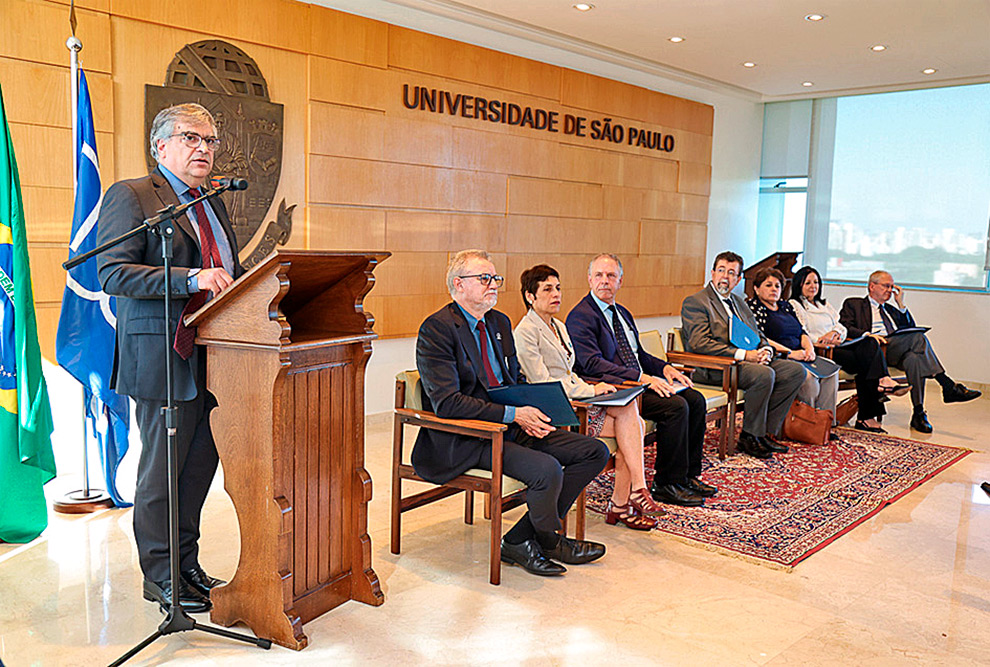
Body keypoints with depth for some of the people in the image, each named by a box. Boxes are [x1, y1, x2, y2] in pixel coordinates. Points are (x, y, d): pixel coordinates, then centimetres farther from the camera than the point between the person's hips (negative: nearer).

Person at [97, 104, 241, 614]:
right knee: (162, 470, 3)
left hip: (213, 357, 7)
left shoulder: (213, 205, 19)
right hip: (165, 356, -7)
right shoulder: (130, 196, -4)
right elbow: (113, 274, -15)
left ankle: (187, 566, 27)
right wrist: (192, 279, -24)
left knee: (200, 466, 13)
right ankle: (160, 577, 18)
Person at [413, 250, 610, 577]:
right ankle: (549, 542, 5)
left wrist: (529, 413, -3)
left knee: (595, 451, -2)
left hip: (511, 426, 9)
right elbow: (446, 403, -20)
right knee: (546, 469, -30)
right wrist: (513, 414, -24)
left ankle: (519, 541, -1)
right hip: (464, 439, -9)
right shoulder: (437, 329, -12)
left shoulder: (500, 322, 14)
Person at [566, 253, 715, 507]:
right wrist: (642, 377, -25)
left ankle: (688, 475, 6)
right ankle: (666, 485, -11)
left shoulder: (622, 313, 20)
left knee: (695, 400, -3)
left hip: (639, 381, 9)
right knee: (675, 406, -23)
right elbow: (592, 364, -21)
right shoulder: (580, 316, -10)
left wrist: (664, 368, 4)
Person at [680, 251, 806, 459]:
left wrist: (765, 350, -3)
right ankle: (749, 436, -12)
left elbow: (757, 336, 24)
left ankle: (767, 432, -3)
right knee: (764, 374, -31)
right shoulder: (695, 302, -5)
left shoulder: (739, 302, 22)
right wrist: (742, 354, -20)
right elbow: (698, 343, -17)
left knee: (796, 370, -7)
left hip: (751, 360, 9)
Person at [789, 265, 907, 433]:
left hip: (836, 347, 6)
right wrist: (821, 341, -19)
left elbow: (842, 328, 17)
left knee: (870, 343, -24)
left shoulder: (825, 305, 30)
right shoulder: (794, 305, 7)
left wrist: (834, 333, -7)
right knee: (862, 361, -28)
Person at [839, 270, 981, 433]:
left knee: (914, 359, -33)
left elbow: (910, 329, 23)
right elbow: (845, 327, -1)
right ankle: (949, 386, -32)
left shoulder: (891, 309, 35)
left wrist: (901, 304, 17)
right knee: (918, 336, -28)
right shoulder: (853, 304, 17)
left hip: (899, 352, 5)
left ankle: (919, 413, -33)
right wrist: (867, 335, -18)